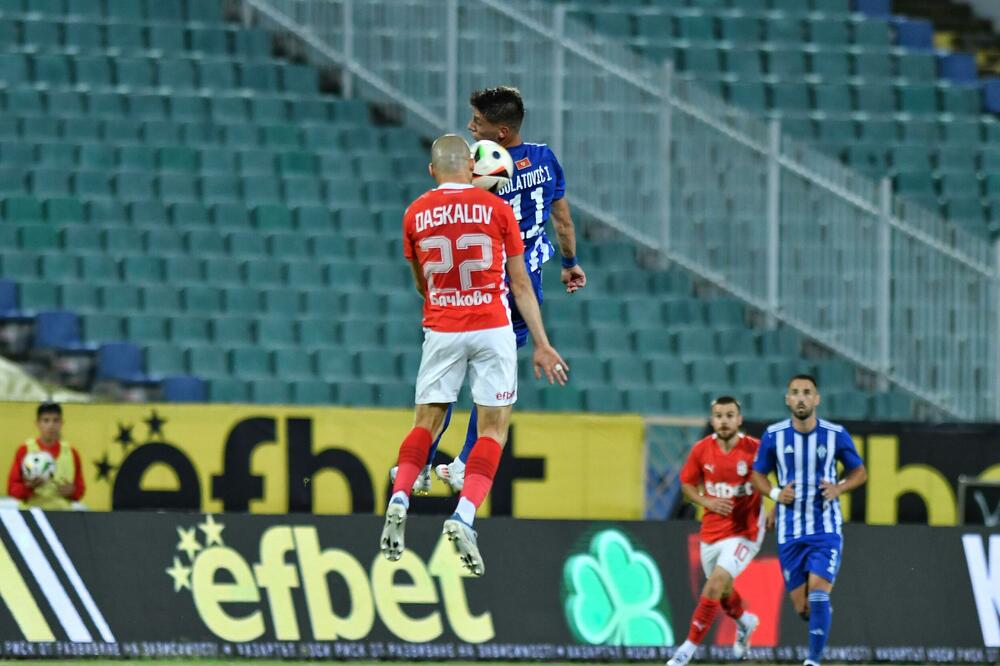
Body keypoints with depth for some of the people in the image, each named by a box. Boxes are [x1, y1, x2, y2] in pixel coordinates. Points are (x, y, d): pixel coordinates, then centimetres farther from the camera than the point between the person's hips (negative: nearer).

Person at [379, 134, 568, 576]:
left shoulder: (415, 214, 4)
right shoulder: (495, 208, -1)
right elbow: (520, 284, 2)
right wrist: (541, 344, 6)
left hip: (441, 331, 2)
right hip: (492, 329, -2)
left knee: (426, 422, 9)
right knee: (493, 425, 1)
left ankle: (399, 498, -14)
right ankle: (464, 515, -16)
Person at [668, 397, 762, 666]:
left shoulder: (755, 449, -14)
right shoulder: (701, 450, -5)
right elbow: (687, 484, 8)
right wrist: (707, 502, -10)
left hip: (744, 531, -5)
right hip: (711, 531, 5)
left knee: (716, 584, -20)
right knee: (722, 591, 19)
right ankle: (745, 623, 52)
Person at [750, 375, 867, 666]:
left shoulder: (836, 435, -5)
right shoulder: (774, 435, -3)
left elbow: (859, 472, 8)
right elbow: (758, 474, 9)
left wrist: (840, 488, -12)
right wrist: (775, 494, -11)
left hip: (826, 530, -2)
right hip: (790, 532, 2)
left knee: (818, 593, -19)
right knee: (802, 607, 4)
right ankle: (821, 619, 40)